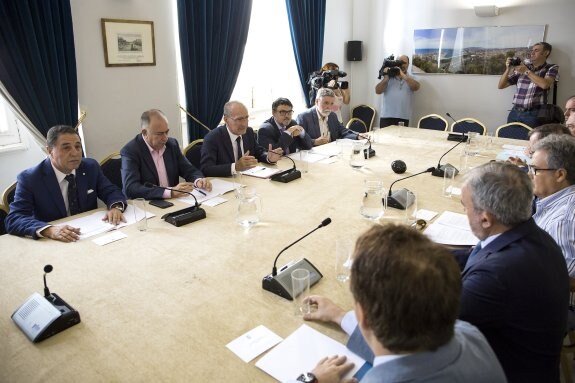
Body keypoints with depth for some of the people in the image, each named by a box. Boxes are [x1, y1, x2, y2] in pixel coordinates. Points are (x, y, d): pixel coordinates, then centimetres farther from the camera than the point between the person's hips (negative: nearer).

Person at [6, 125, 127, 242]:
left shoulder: (91, 167, 0)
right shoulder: (29, 179, -9)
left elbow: (113, 192, 4)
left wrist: (115, 207, -19)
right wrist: (49, 230, -34)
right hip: (52, 244, 0)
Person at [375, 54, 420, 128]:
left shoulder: (411, 79, 11)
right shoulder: (389, 77, 8)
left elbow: (416, 87, -12)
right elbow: (378, 91, -1)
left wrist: (403, 75, -18)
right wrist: (386, 78, -12)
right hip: (386, 116, -1)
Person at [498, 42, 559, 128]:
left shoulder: (552, 68, 9)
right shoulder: (522, 67, 14)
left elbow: (544, 84, -13)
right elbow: (501, 86, 14)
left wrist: (527, 71, -6)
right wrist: (508, 69, 0)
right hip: (515, 112, 3)